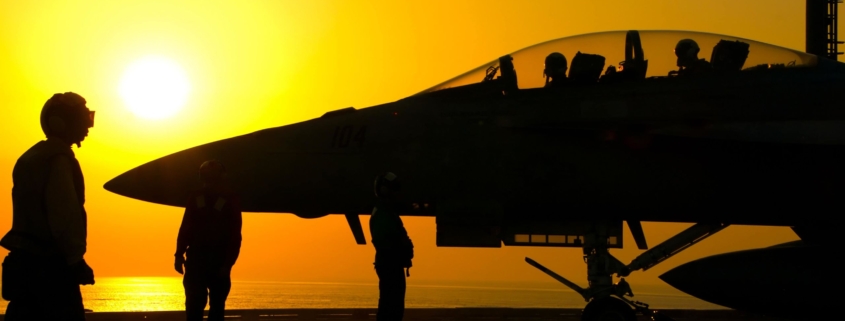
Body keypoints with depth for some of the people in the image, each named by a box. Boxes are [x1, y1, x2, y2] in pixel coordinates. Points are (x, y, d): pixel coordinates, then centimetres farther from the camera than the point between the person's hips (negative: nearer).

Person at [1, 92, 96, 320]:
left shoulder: (30, 158, 17)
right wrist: (76, 260, -16)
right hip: (49, 266, -9)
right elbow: (64, 216, -20)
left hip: (24, 261, 9)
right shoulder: (58, 159, -12)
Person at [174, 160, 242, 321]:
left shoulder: (230, 200, -2)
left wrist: (228, 264, -15)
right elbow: (186, 228, 9)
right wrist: (179, 254, -2)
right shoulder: (197, 198, 8)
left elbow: (235, 236, -6)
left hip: (219, 262, -2)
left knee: (217, 305, 1)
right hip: (196, 260, 2)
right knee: (194, 304, -3)